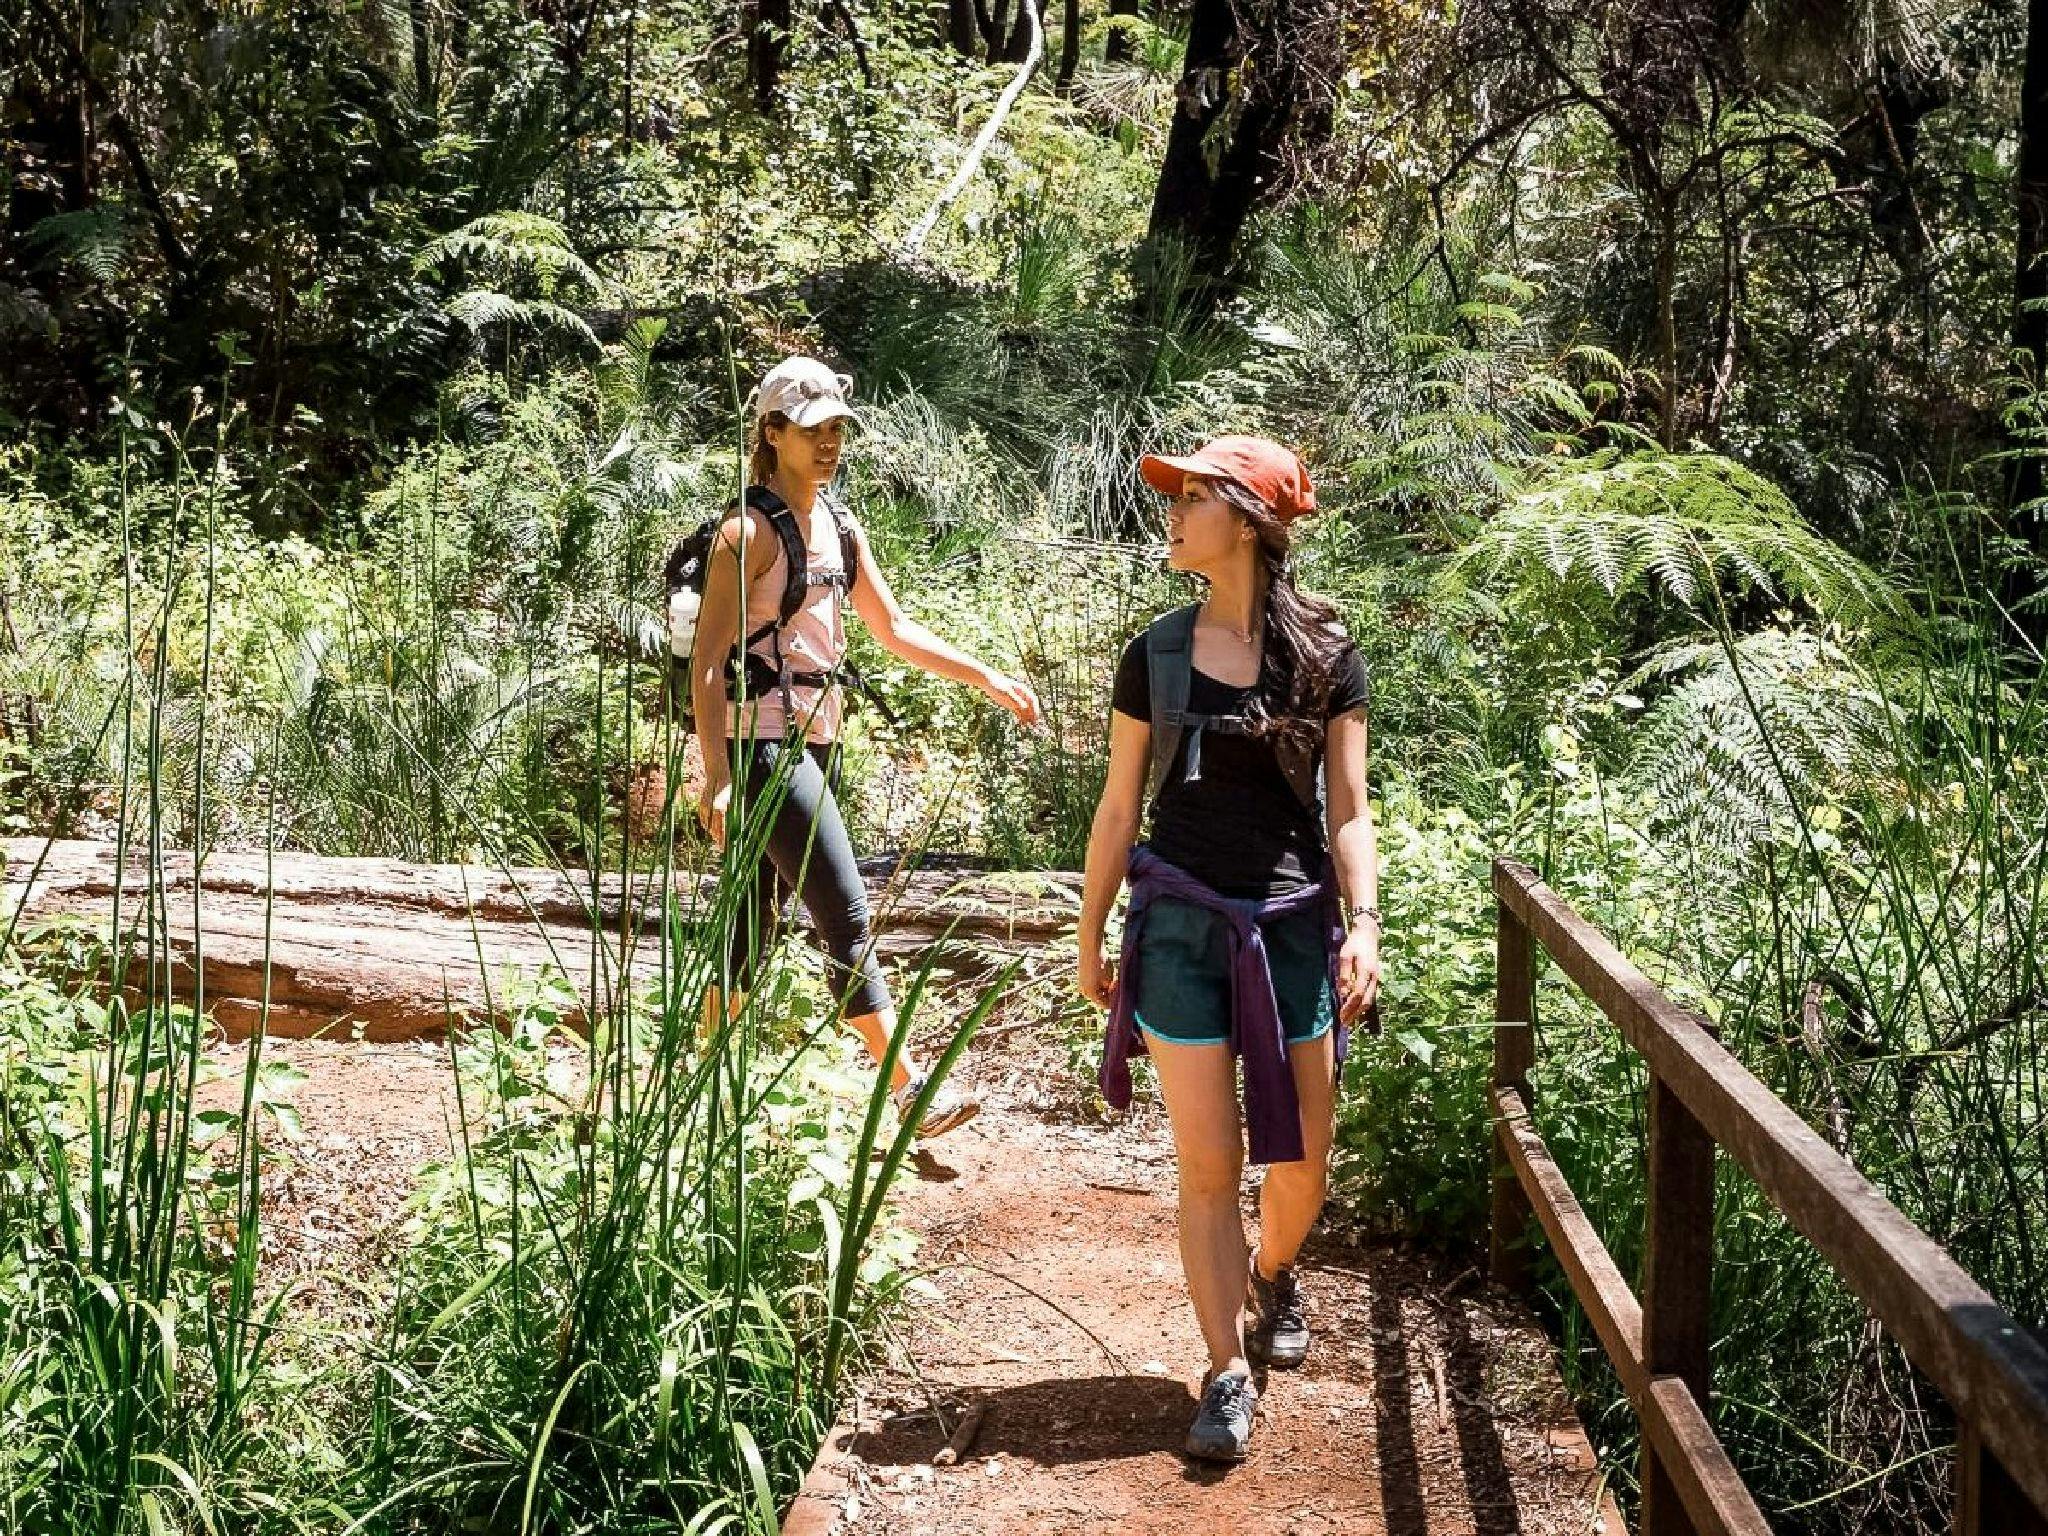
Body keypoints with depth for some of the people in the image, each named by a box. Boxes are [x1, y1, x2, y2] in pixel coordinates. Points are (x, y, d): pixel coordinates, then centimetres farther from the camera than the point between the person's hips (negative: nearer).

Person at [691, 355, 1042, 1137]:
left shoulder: (841, 529, 13)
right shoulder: (750, 531, -12)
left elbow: (895, 629, 19)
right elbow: (707, 659, -15)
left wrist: (988, 679, 13)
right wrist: (717, 775, -21)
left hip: (815, 744, 8)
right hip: (764, 744, -8)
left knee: (759, 913, 13)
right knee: (846, 917, -9)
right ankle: (910, 1088, -7)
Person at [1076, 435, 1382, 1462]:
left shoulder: (1325, 656, 0)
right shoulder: (1155, 657, 3)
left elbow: (1348, 809, 1)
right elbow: (1119, 808, 8)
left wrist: (1364, 922, -12)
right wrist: (1091, 940, 9)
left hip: (1293, 924, 0)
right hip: (1182, 925, 0)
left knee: (1299, 1165, 7)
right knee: (1207, 1164, 0)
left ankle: (1272, 1277, 39)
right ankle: (1228, 1375, 11)